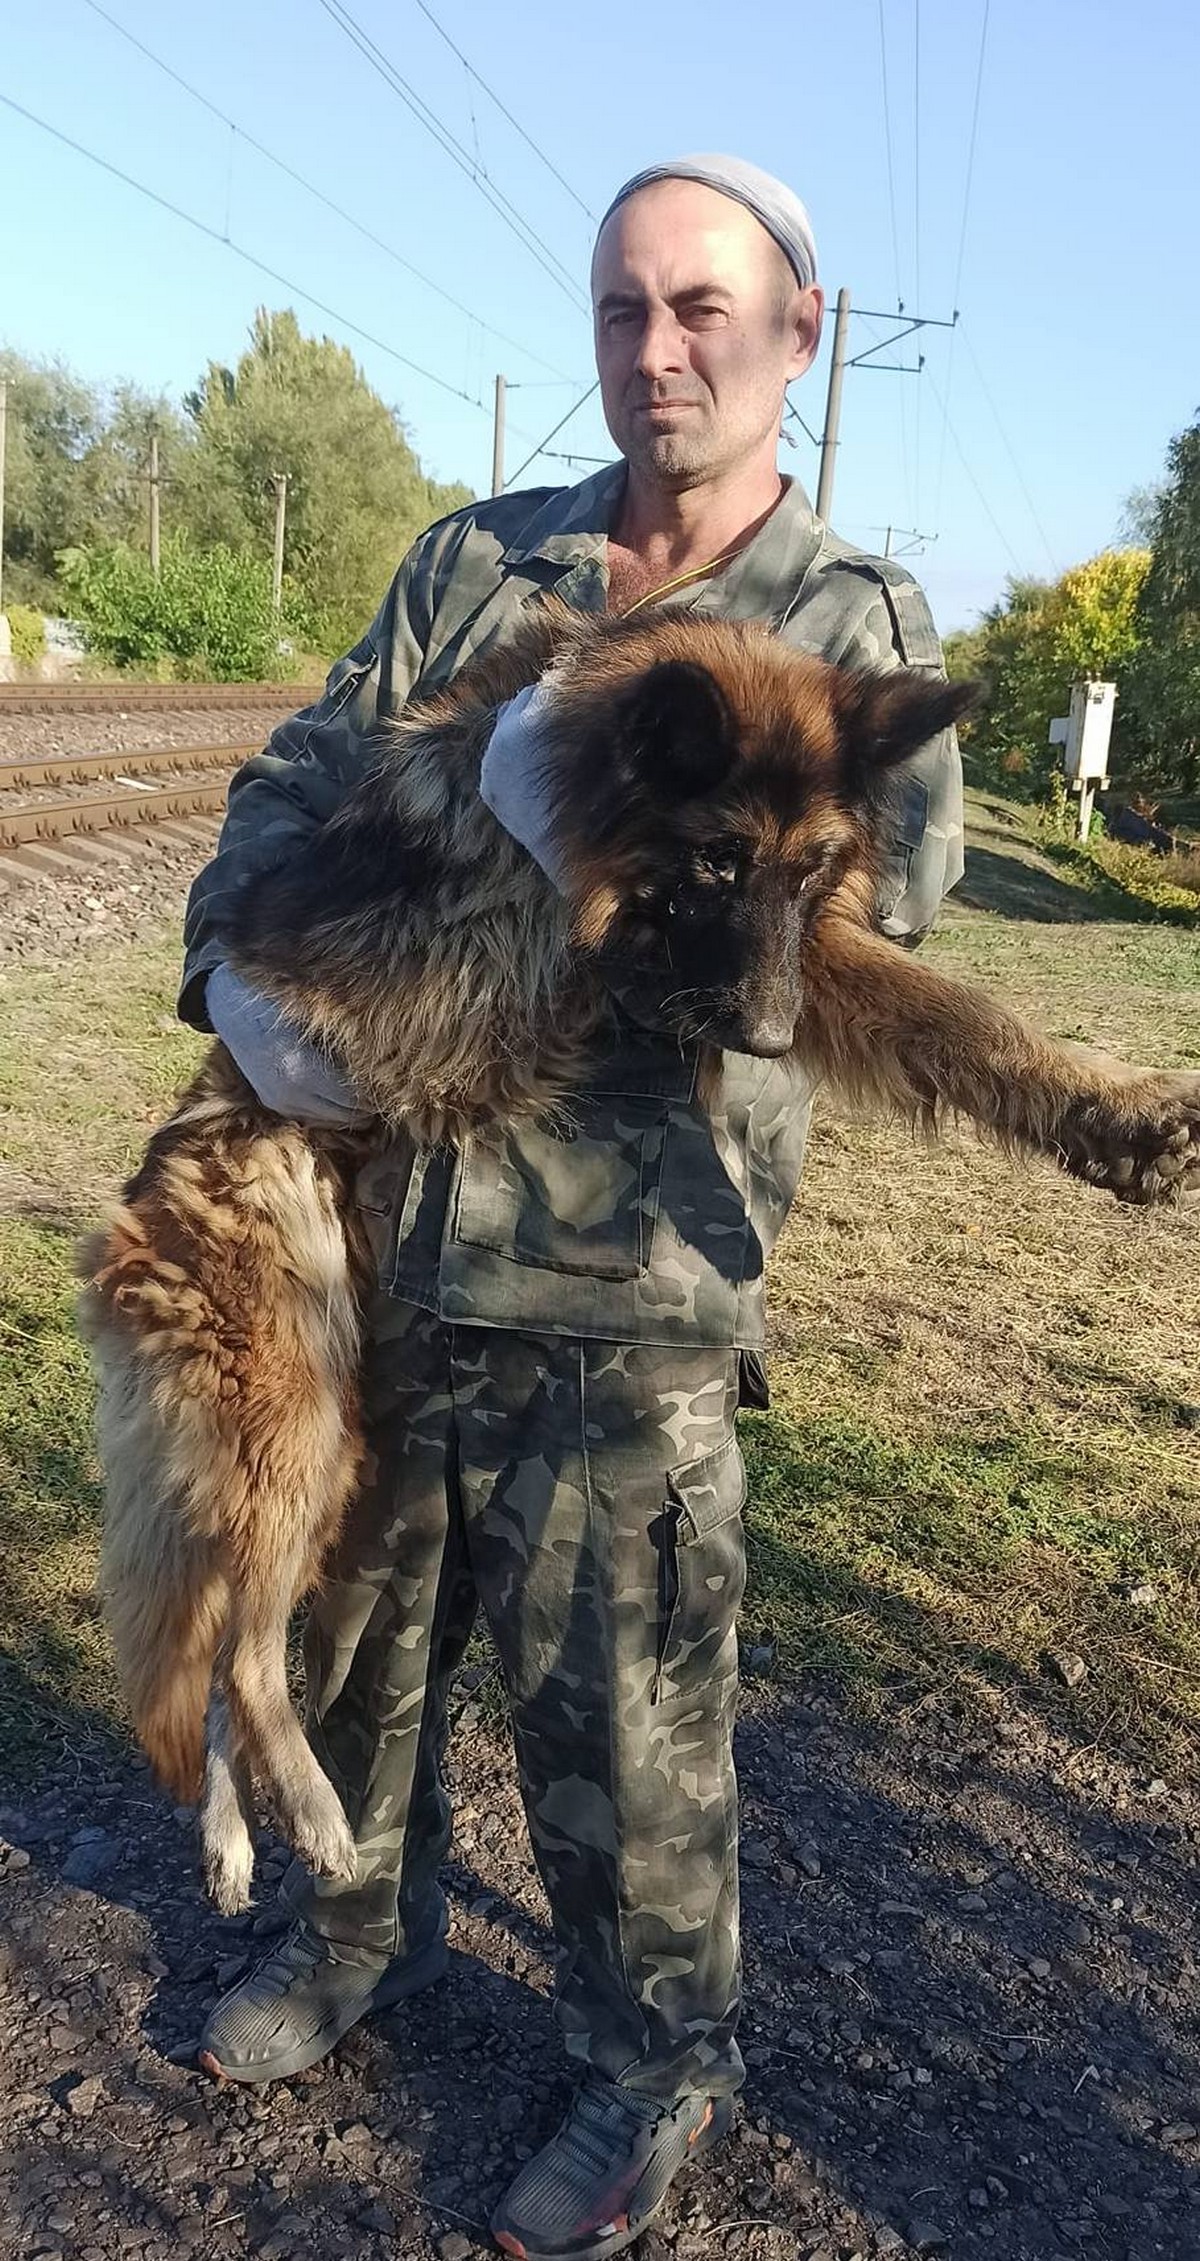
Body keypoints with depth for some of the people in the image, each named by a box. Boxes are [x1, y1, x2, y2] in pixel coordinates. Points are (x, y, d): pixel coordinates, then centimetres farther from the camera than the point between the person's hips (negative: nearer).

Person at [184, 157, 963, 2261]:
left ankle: (659, 2063, 36)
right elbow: (300, 776, 5)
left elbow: (887, 881, -13)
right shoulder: (472, 561, 10)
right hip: (385, 1203, 4)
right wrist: (241, 966, -15)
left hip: (629, 1258, -3)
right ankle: (368, 1925, 48)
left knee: (615, 1698, 7)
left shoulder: (858, 620, 2)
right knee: (358, 1613, 20)